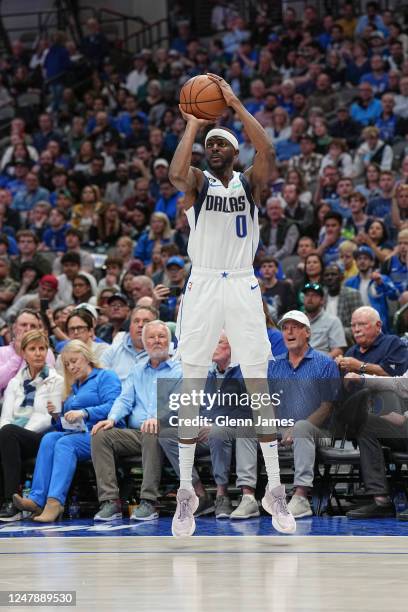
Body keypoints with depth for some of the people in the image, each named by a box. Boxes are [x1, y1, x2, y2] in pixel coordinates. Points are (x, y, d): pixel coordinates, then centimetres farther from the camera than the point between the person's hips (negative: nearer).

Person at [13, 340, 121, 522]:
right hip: (74, 432, 6)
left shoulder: (105, 377, 9)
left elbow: (112, 406, -10)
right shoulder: (73, 388, 32)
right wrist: (56, 416, 7)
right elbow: (64, 426, 28)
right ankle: (37, 499, -41)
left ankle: (55, 501, -49)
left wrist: (84, 413, -20)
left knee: (65, 443, -33)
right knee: (49, 439, -24)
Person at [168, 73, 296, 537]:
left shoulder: (249, 183, 7)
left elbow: (268, 155, -16)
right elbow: (176, 174, -22)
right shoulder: (198, 184, 4)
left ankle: (274, 489, 6)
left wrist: (235, 106, -18)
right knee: (191, 389, 0)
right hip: (203, 286, -1)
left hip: (243, 287, 1)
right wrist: (193, 124, -17)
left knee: (259, 388, 0)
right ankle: (186, 490, 6)